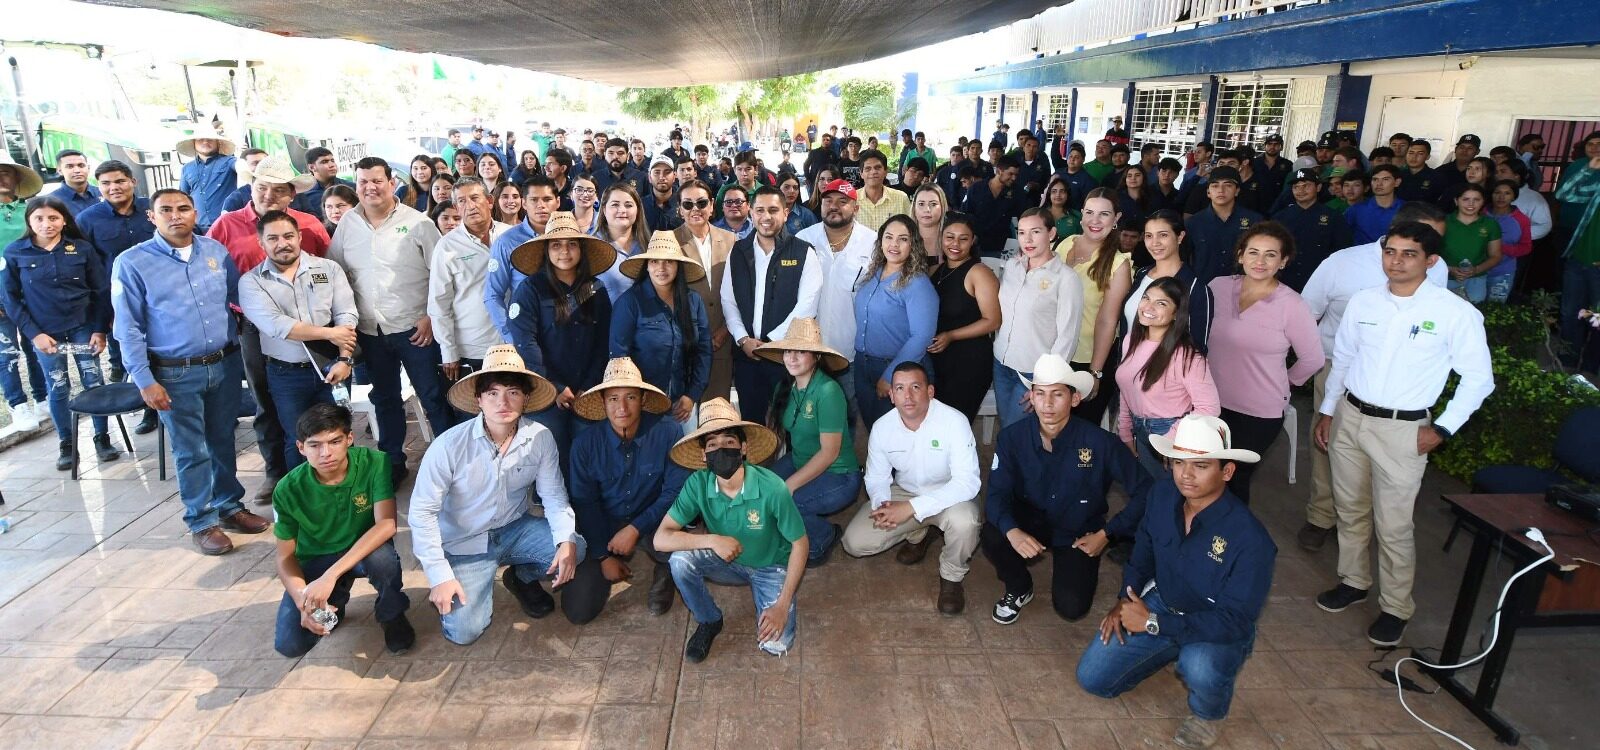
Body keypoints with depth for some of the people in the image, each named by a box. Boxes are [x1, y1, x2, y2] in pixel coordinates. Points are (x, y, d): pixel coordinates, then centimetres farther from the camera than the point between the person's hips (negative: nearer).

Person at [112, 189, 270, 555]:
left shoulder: (216, 251, 4)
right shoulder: (132, 263, -6)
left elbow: (241, 299, 9)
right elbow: (129, 328, -6)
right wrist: (145, 381, -10)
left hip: (225, 365, 3)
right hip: (176, 374, -3)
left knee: (223, 441, 16)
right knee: (191, 452, 7)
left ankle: (229, 506, 32)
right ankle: (202, 521, 21)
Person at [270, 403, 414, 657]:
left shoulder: (374, 463, -24)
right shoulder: (288, 490, -18)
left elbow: (386, 524, -33)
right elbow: (285, 557, -9)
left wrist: (331, 575, -39)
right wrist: (303, 599, -29)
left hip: (364, 549, -2)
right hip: (315, 561, 2)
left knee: (382, 557, -38)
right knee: (290, 645, -15)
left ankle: (391, 614, -5)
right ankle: (334, 601, 18)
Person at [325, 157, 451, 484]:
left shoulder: (418, 223, -7)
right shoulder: (347, 224, 5)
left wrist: (431, 316, -12)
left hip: (414, 327, -5)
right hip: (370, 331, 5)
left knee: (433, 396, 0)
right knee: (384, 399, 17)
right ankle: (393, 462, 30)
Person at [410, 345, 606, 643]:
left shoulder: (541, 439, -13)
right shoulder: (450, 446, -21)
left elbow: (554, 496, -7)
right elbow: (422, 512, -16)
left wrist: (566, 540, -26)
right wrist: (440, 577, -19)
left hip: (516, 529, 3)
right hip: (465, 543, -3)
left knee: (576, 551, -22)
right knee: (464, 632, -15)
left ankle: (521, 577, 11)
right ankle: (445, 593, 20)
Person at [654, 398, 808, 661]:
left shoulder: (772, 488, -30)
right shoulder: (698, 484, -21)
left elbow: (800, 543, -18)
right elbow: (661, 539, -22)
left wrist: (783, 606, -20)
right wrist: (712, 540, -35)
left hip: (772, 567, -2)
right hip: (728, 562, 3)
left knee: (775, 644, -21)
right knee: (680, 560, -27)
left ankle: (766, 598, 12)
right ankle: (709, 621, 1)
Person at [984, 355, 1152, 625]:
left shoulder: (1099, 442, -22)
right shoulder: (1012, 437, -16)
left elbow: (1144, 490, -14)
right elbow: (997, 493, -18)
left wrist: (1107, 533, -14)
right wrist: (1012, 531, -38)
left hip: (1079, 532, -1)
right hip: (1029, 522, 1)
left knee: (1071, 608, -18)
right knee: (991, 537, -31)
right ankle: (1019, 589, 4)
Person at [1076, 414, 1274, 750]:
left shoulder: (1250, 540, -31)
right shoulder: (1163, 495, -13)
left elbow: (1234, 622, -28)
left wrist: (1154, 624, -28)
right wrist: (1125, 600, -5)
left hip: (1218, 630, -5)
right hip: (1160, 603, 5)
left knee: (1201, 668, -39)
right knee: (1092, 678, -1)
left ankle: (1208, 714, 0)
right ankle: (1180, 656, 22)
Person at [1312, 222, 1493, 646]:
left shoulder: (1456, 313, -11)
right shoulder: (1362, 302, 1)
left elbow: (1478, 378, -3)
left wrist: (1442, 429, -8)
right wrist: (1327, 411, 11)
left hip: (1402, 430, -4)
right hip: (1349, 417, 4)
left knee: (1393, 525, 1)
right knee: (1350, 510, 17)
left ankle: (1396, 608, 20)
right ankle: (1353, 581, 37)